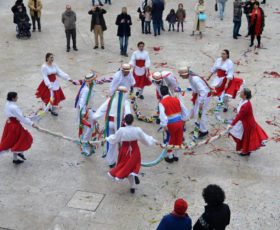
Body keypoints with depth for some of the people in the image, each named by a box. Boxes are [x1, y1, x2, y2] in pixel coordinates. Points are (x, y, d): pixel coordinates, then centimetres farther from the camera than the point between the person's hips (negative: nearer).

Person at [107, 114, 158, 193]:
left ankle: (132, 187, 19)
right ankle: (135, 174, -11)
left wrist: (107, 138, 19)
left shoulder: (121, 130, -17)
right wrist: (154, 141, 15)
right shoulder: (137, 130, -15)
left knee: (128, 167, 16)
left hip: (125, 152, 0)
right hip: (134, 152, 0)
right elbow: (145, 138, -3)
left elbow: (114, 139, -2)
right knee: (135, 165, 24)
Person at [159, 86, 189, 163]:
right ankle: (175, 154, 32)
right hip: (179, 122, 4)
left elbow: (162, 115, -22)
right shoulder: (176, 99, 4)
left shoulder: (162, 102, -10)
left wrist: (164, 125, -18)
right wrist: (183, 120, 21)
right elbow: (184, 110, 10)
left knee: (171, 139, 16)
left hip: (171, 124, -3)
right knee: (178, 139, 20)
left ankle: (169, 156, 26)